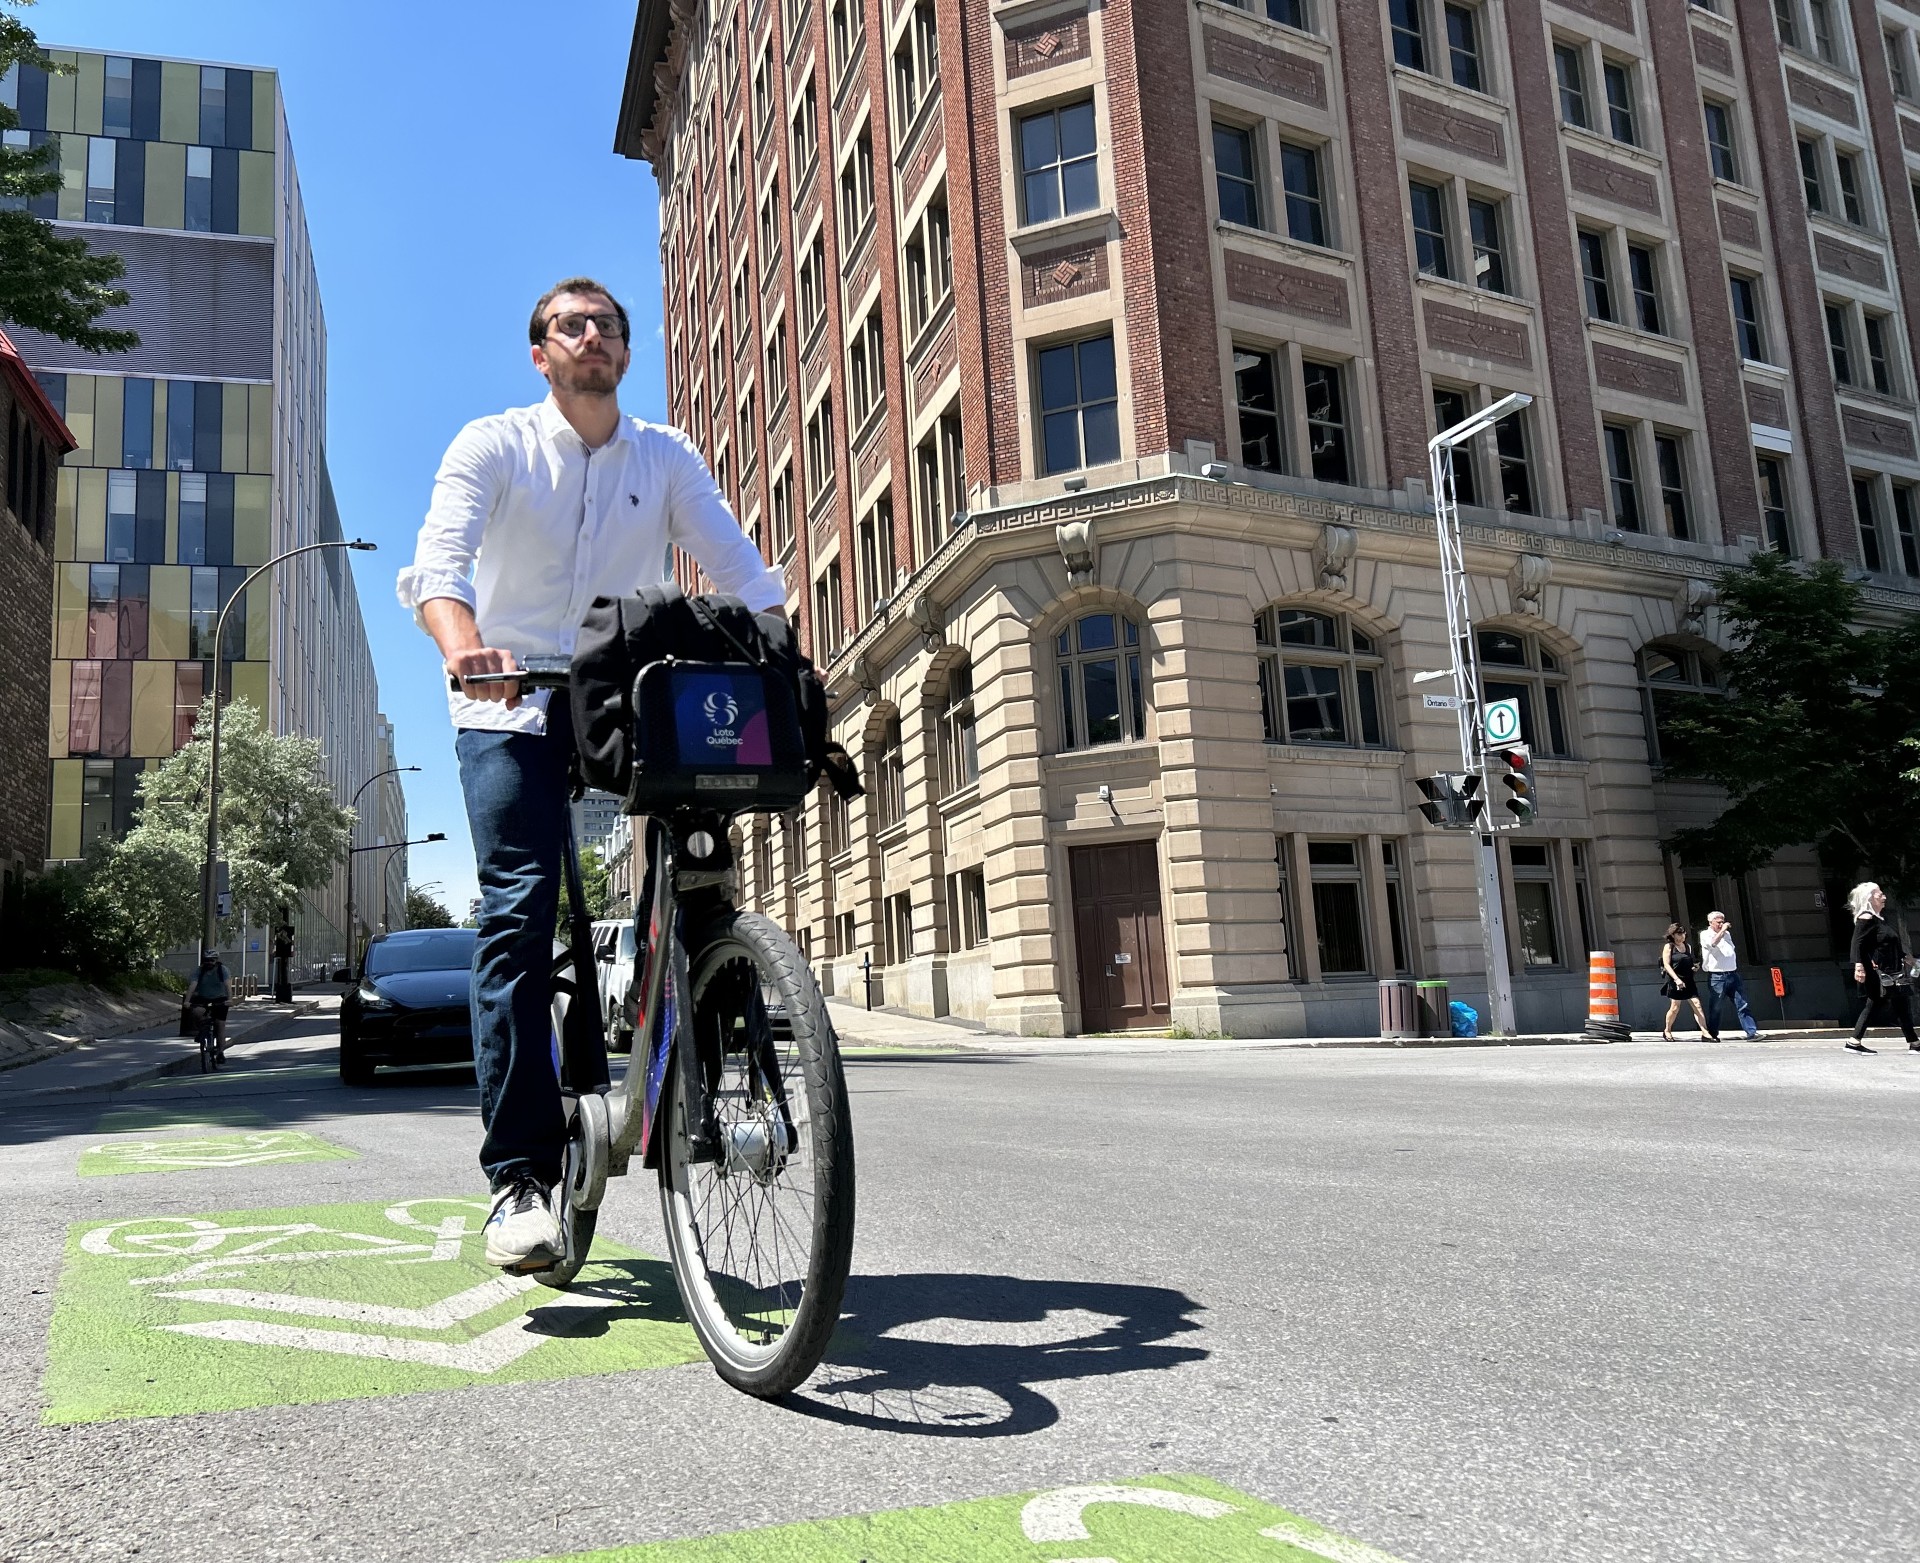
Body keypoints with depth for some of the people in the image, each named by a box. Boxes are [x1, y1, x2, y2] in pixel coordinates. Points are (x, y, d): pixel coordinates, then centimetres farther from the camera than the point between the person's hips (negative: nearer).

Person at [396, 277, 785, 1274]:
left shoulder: (668, 459, 8)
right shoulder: (493, 446, 0)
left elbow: (742, 574, -3)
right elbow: (435, 565, -16)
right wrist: (464, 648, -38)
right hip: (514, 710, -3)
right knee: (521, 909, -15)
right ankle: (520, 1174, -13)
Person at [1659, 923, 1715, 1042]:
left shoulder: (1688, 946, 13)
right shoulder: (1668, 947, -4)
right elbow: (1666, 965, -12)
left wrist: (1694, 968, 6)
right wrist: (1676, 979, -21)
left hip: (1688, 980, 5)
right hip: (1675, 981, -5)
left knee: (1697, 1005, -6)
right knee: (1675, 1008, 0)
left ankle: (1705, 1032, -10)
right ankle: (1667, 1031, 19)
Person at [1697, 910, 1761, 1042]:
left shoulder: (1727, 934, 18)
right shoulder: (1705, 934, -1)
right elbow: (1713, 943, -22)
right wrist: (1722, 930, -16)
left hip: (1732, 975, 5)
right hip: (1716, 976, -5)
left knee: (1742, 1005, -3)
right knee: (1714, 1008, 2)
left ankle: (1752, 1032, -7)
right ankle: (1712, 1034, 12)